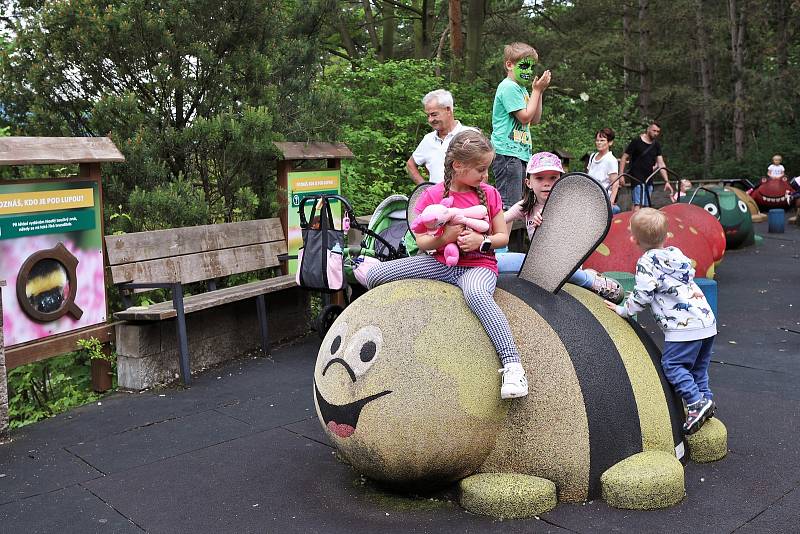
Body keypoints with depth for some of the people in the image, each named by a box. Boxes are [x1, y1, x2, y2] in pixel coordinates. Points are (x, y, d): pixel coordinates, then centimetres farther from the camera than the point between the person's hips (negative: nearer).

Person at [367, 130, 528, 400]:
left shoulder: (489, 194, 2)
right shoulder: (432, 196, -2)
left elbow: (502, 236, 5)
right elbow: (421, 242, -1)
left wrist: (482, 241, -16)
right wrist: (444, 238, -21)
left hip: (479, 265, -2)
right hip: (441, 262, 2)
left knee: (475, 292, -43)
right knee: (374, 276, -12)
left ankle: (512, 363, -47)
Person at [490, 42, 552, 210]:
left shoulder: (521, 88, 20)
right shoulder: (509, 87, -9)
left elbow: (535, 120, 19)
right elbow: (525, 117, -15)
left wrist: (539, 91, 11)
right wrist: (537, 90, -6)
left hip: (520, 153, 10)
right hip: (507, 153, -10)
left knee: (516, 203, 12)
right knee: (508, 204, -13)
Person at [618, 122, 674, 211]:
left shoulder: (656, 145, 12)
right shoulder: (636, 141, -4)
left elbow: (661, 164, 7)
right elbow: (624, 158, -3)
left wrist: (666, 181, -2)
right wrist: (621, 175, -12)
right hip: (637, 179, -7)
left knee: (645, 206, 8)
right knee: (637, 205, -17)